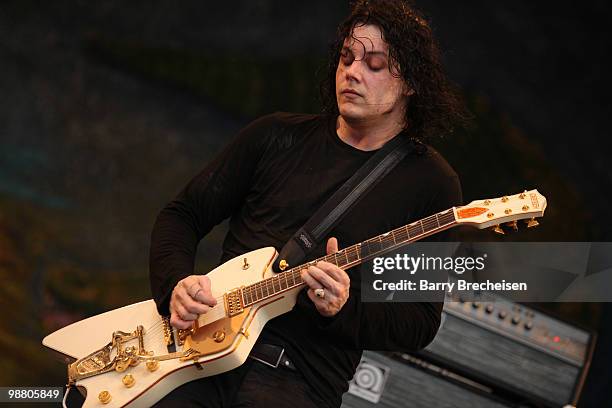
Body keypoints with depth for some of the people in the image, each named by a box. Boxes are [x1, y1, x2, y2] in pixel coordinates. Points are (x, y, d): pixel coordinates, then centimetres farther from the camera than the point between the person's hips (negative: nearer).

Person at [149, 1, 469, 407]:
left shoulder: (432, 184, 4)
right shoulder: (276, 136, 13)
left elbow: (421, 324, 3)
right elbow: (182, 216, 17)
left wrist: (345, 311, -16)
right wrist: (177, 282, -3)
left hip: (298, 374, -2)